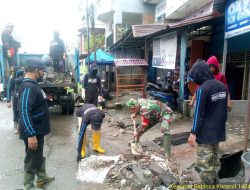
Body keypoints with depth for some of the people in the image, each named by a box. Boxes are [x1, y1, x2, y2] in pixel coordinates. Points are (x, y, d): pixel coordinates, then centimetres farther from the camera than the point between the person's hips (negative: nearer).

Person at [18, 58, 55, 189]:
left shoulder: (33, 84, 8)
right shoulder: (28, 87, -24)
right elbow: (24, 112, -29)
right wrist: (31, 135, -30)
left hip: (37, 130, 10)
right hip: (33, 132, -10)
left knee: (39, 156, 23)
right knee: (32, 160, 6)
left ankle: (42, 178, 41)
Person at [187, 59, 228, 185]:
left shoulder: (203, 89, -19)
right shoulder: (222, 87, 5)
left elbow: (199, 113, -20)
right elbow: (224, 110, 14)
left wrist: (193, 133, -14)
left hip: (205, 133, -8)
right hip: (218, 131, 8)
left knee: (205, 163, 4)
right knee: (214, 160, 21)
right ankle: (214, 183, 33)